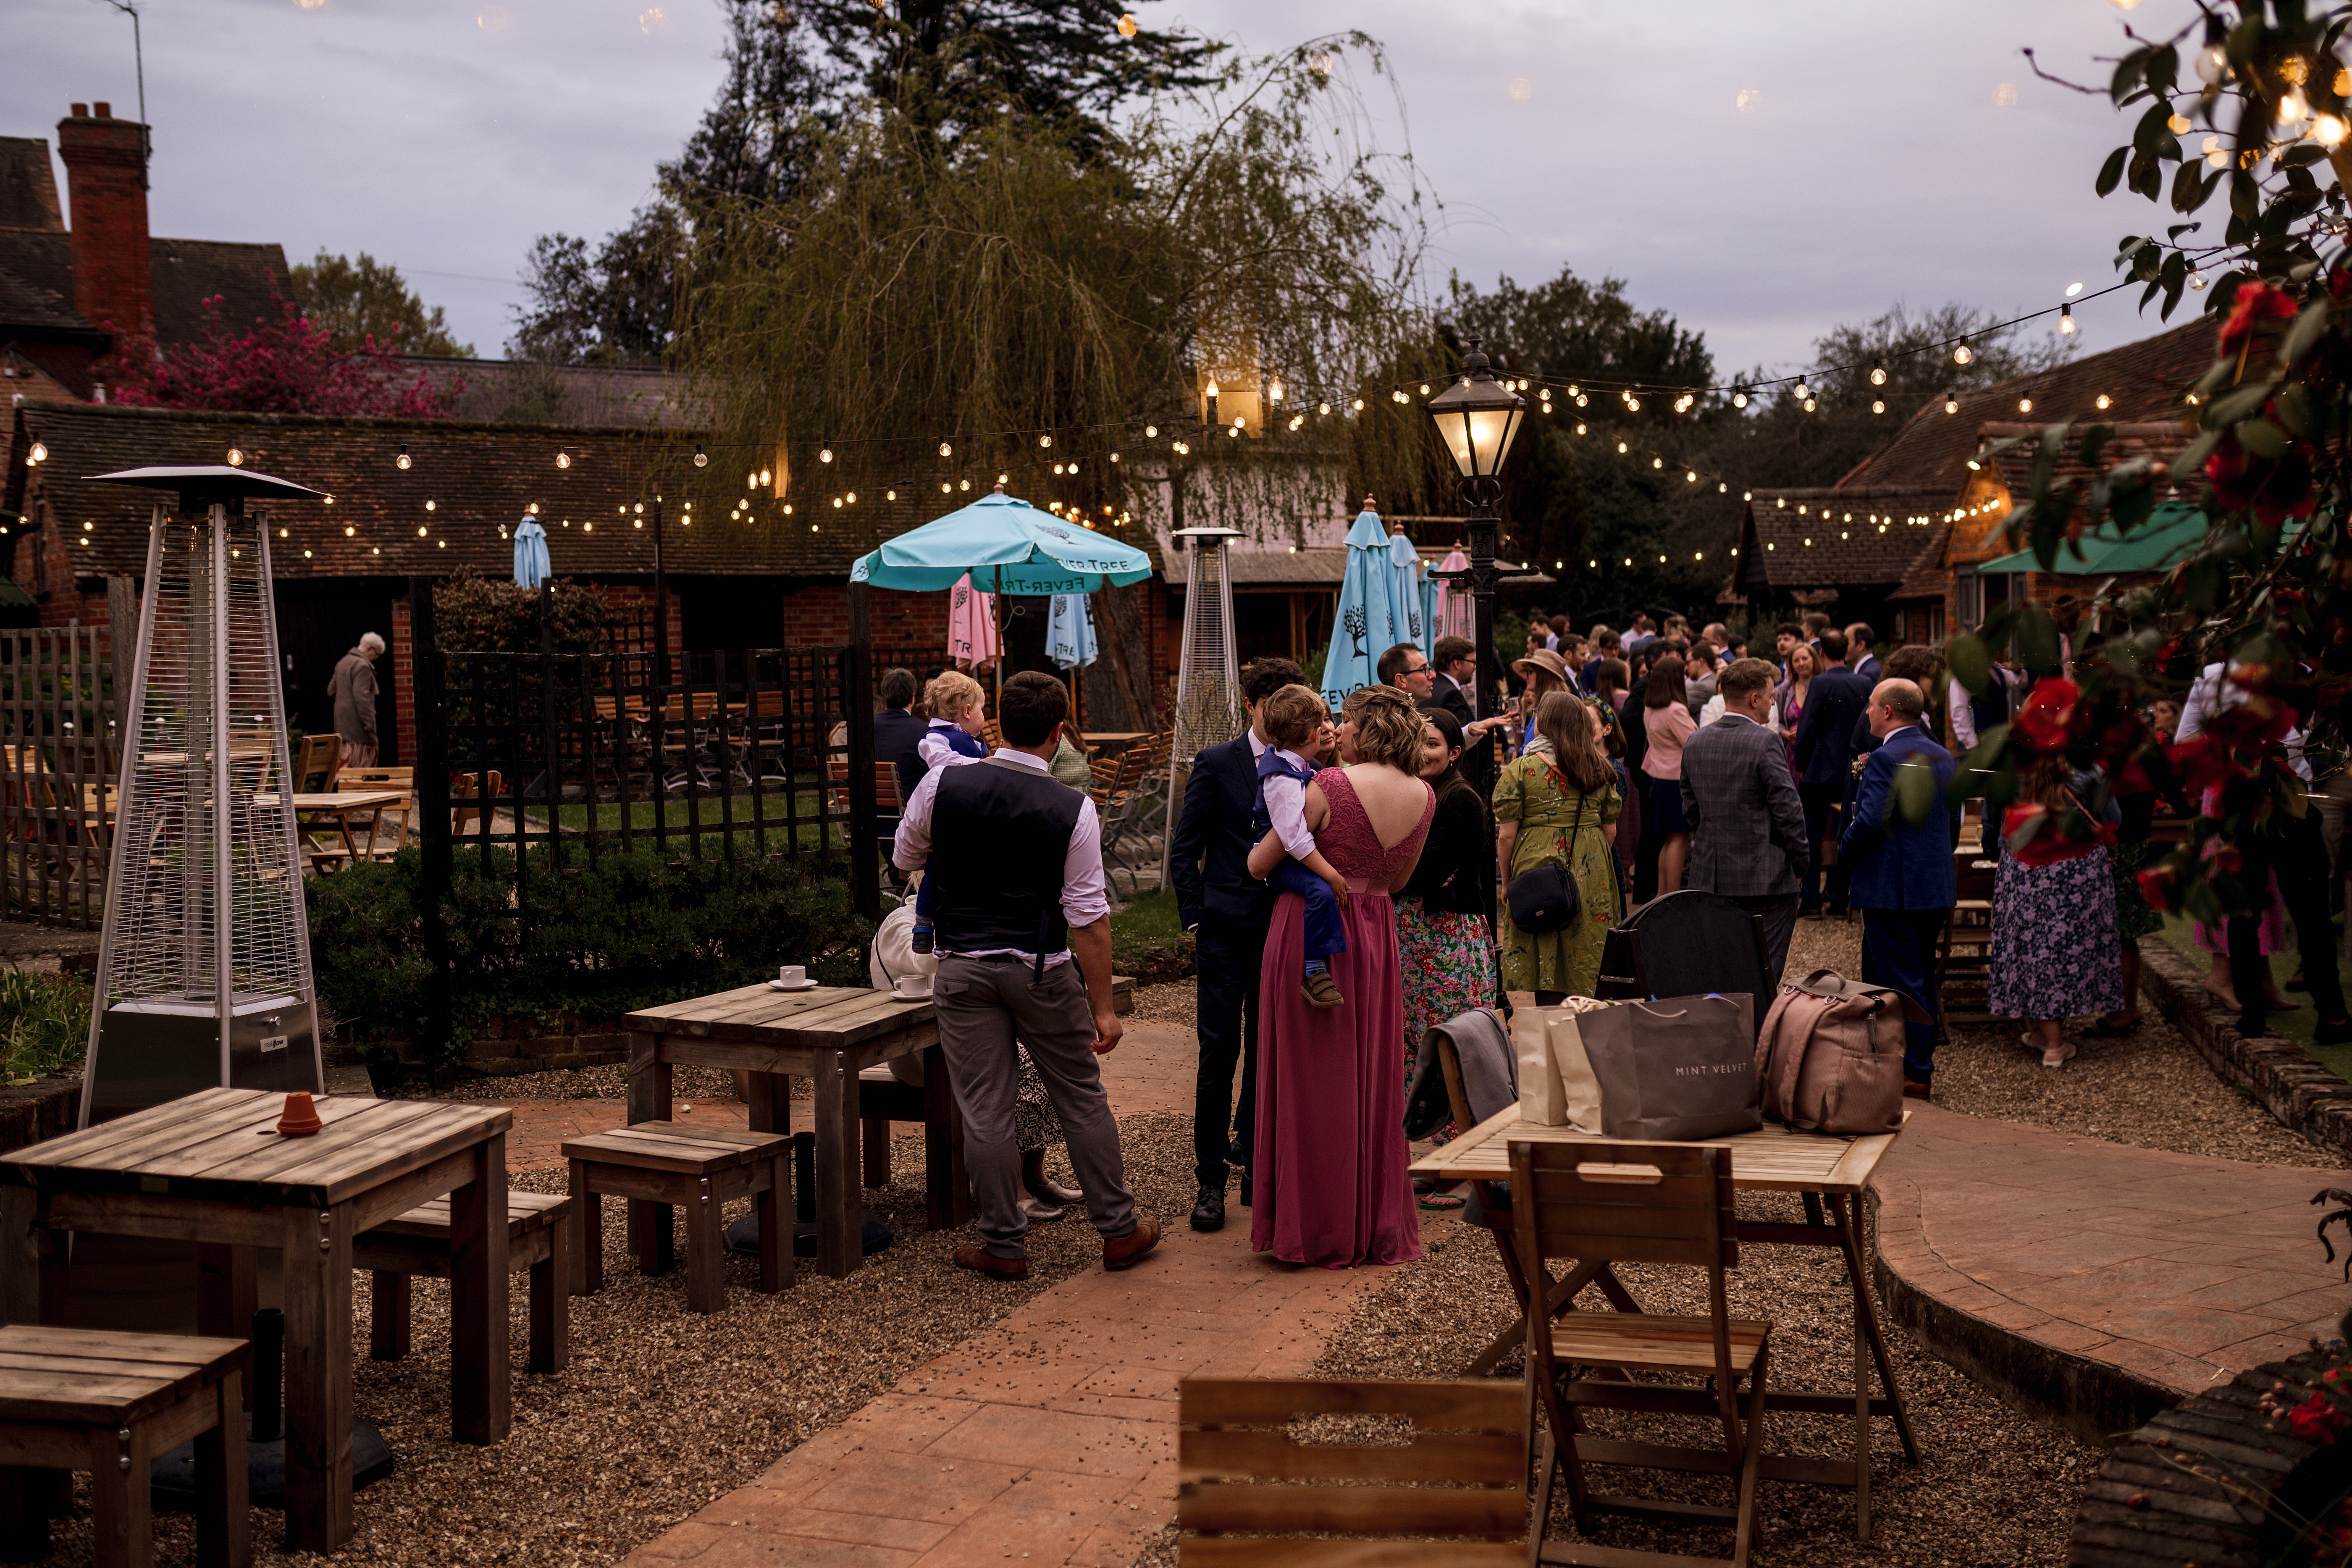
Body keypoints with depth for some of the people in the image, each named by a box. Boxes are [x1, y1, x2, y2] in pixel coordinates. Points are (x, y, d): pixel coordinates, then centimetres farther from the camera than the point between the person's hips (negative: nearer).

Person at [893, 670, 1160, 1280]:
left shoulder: (941, 785, -6)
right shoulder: (1073, 810, -10)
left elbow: (904, 859, 12)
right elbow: (1088, 917, -10)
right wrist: (1103, 1006, -4)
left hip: (963, 967, 1)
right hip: (1043, 971, -1)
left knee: (985, 1112, 7)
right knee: (1081, 1099, 13)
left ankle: (1004, 1246, 15)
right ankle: (1119, 1230, 22)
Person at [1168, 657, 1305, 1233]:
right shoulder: (1216, 765, 0)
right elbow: (1184, 853, 2)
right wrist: (1196, 922, -3)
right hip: (1226, 931, -2)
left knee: (1267, 1054, 10)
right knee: (1219, 1054, -3)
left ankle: (1253, 1156, 24)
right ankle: (1211, 1179, 5)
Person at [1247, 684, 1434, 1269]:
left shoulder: (1330, 785, -16)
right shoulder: (1423, 797, 1)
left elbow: (1259, 864, -9)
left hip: (1311, 933, -5)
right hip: (1377, 938, 5)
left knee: (1312, 1083, 5)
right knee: (1374, 1082, 14)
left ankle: (1318, 1231, 12)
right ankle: (1380, 1228, 22)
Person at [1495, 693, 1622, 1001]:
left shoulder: (1520, 770, -5)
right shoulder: (1601, 770, 6)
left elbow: (1506, 836, -7)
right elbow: (1610, 831, 12)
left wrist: (1507, 882, 5)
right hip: (1591, 879, 3)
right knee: (1581, 974, 9)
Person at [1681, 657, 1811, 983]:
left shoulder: (1695, 743, 7)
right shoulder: (1765, 742, -14)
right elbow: (1788, 810, -13)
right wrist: (1801, 863, -1)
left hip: (1709, 879, 6)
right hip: (1765, 881, -6)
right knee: (1763, 974, -2)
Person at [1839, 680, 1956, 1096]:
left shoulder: (1886, 758, -16)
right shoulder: (1943, 757, 10)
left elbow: (1870, 822, -23)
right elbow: (1952, 819, 16)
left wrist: (1845, 851, -6)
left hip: (1892, 889, -9)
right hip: (1936, 888, 9)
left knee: (1902, 983, -2)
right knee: (1922, 980, 17)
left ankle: (1914, 1074, 2)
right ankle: (1923, 1062, 25)